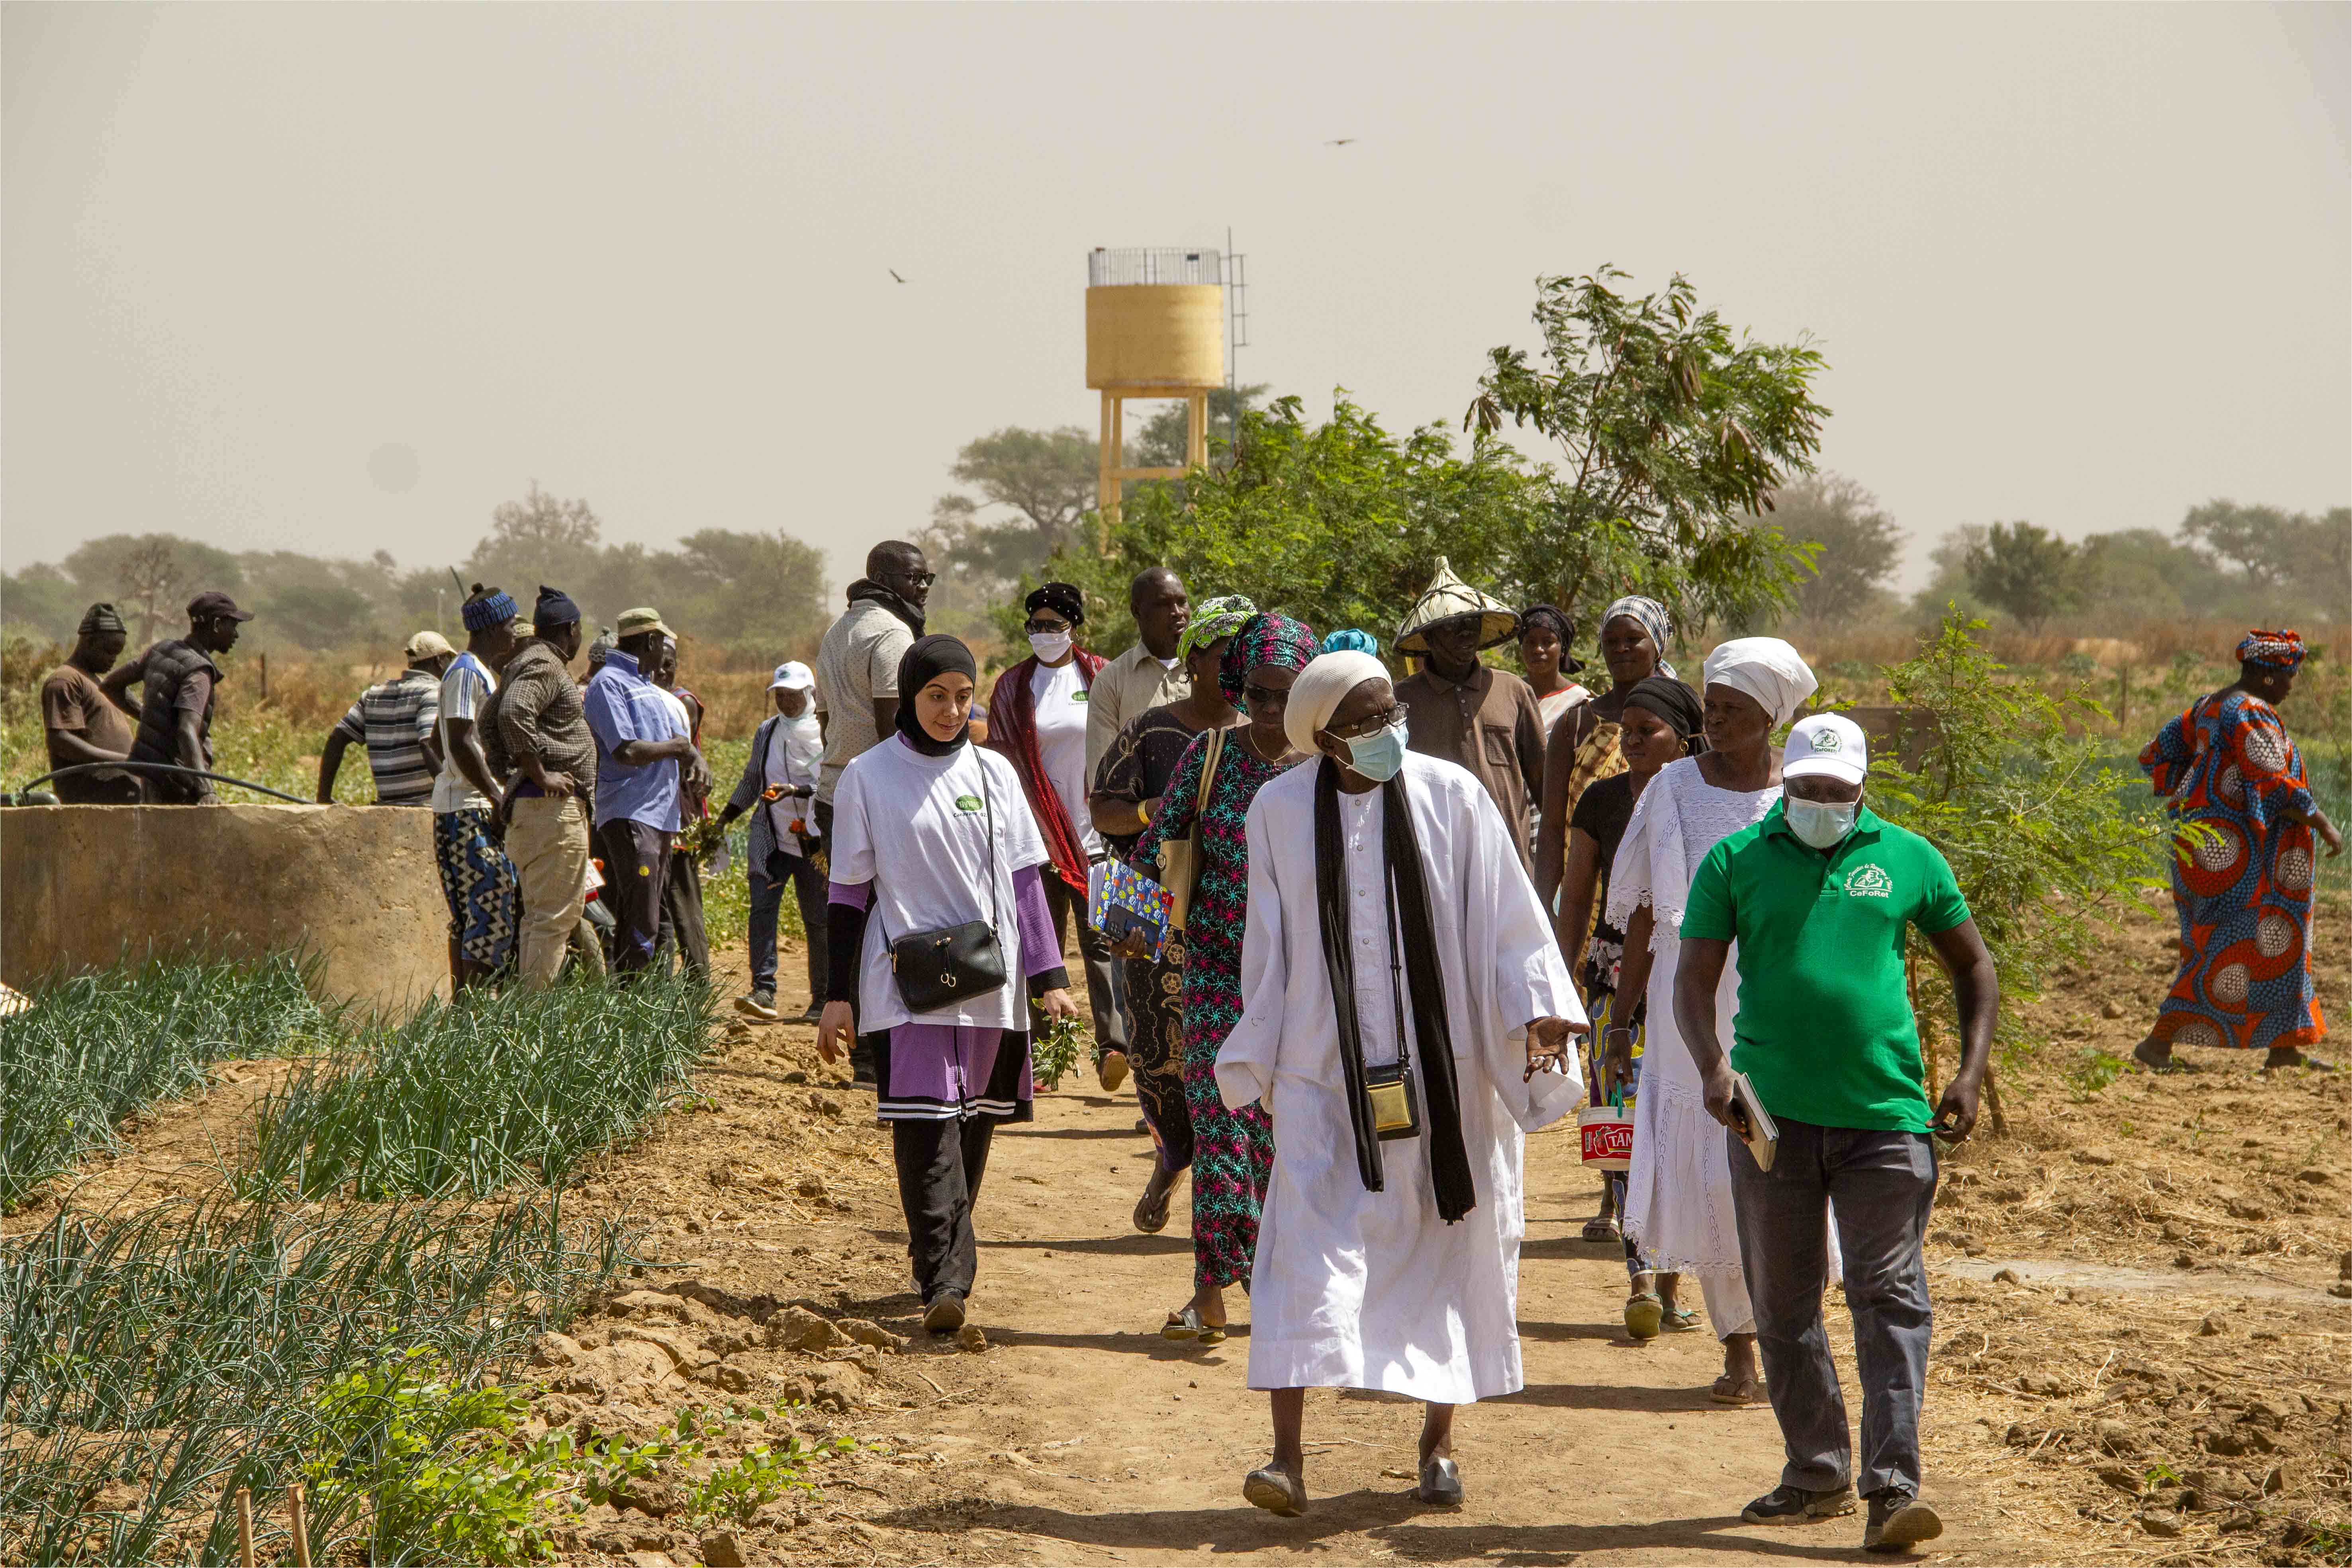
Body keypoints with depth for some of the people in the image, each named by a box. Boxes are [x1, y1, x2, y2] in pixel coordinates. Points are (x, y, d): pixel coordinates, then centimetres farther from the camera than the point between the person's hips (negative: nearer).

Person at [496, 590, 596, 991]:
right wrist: (541, 776, -23)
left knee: (540, 915, 12)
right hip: (554, 808, -11)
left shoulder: (535, 663, 20)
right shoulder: (544, 665, -11)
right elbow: (514, 713, -26)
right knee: (556, 915, -11)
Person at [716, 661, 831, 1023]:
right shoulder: (766, 732, 14)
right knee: (763, 907, -13)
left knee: (817, 919, 2)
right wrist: (725, 818, 17)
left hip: (814, 840, -4)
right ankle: (763, 991, -19)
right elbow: (751, 781, 24)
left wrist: (797, 790, -25)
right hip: (771, 839, 4)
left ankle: (822, 1000, 12)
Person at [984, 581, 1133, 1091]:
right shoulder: (1014, 686, 8)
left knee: (1101, 938, -10)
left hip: (1095, 833, -2)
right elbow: (1000, 761, 9)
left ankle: (1114, 1044, -17)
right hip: (1038, 835, 2)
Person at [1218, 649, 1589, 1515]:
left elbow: (1506, 915, -2)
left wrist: (1538, 1007, -13)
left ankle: (1438, 1441, 22)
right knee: (1309, 1247, -11)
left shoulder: (1450, 795, -3)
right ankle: (1288, 1455, -15)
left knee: (1447, 1246, 7)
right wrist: (1256, 1060, 12)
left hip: (1441, 1066, 1)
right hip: (1325, 1069, 0)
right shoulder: (1280, 810, 0)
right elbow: (1269, 946, 9)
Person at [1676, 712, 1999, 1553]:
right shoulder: (1737, 861, 5)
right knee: (1783, 1303, 9)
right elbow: (1694, 979, 2)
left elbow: (1972, 964, 15)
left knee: (1890, 1299, -7)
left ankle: (1893, 1489, -10)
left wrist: (1971, 1072, 3)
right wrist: (1712, 1063, -16)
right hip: (1771, 1113, 1)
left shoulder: (1907, 859, 6)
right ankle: (1818, 1473, 23)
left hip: (1886, 1115, -1)